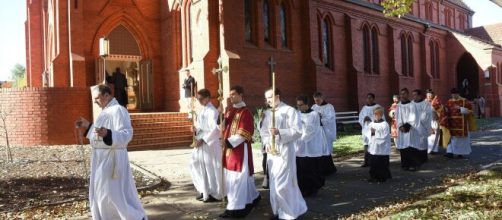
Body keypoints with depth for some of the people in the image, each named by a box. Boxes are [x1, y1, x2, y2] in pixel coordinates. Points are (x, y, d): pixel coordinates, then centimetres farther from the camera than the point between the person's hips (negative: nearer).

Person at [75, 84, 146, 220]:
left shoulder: (118, 110, -17)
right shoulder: (106, 111, 14)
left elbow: (126, 134, -26)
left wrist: (107, 134, -39)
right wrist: (88, 126, 17)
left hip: (112, 158, -10)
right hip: (103, 158, 10)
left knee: (115, 192, -3)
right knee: (99, 191, 15)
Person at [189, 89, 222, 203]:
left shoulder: (212, 111, -14)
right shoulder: (202, 110, 13)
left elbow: (214, 129, -21)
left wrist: (203, 140, -20)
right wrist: (196, 129, -1)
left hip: (210, 143, -9)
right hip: (201, 141, 9)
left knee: (209, 167, -1)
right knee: (197, 165, 13)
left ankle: (213, 194, 12)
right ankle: (204, 190, 26)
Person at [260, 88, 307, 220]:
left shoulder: (289, 111, -7)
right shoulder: (268, 113, 12)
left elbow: (297, 131, -13)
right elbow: (263, 130, 12)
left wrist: (279, 132, -24)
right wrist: (267, 143, -6)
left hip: (284, 151, -6)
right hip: (272, 152, 6)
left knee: (282, 184, -6)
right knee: (274, 183, 11)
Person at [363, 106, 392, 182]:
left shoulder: (385, 124, -8)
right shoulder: (371, 124, 9)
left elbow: (384, 136, -14)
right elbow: (365, 132, 2)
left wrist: (375, 133, -17)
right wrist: (371, 132, -15)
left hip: (382, 149, -5)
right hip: (372, 148, 5)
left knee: (382, 164, 3)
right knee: (373, 164, 11)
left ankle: (382, 177, 15)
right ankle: (373, 176, 22)